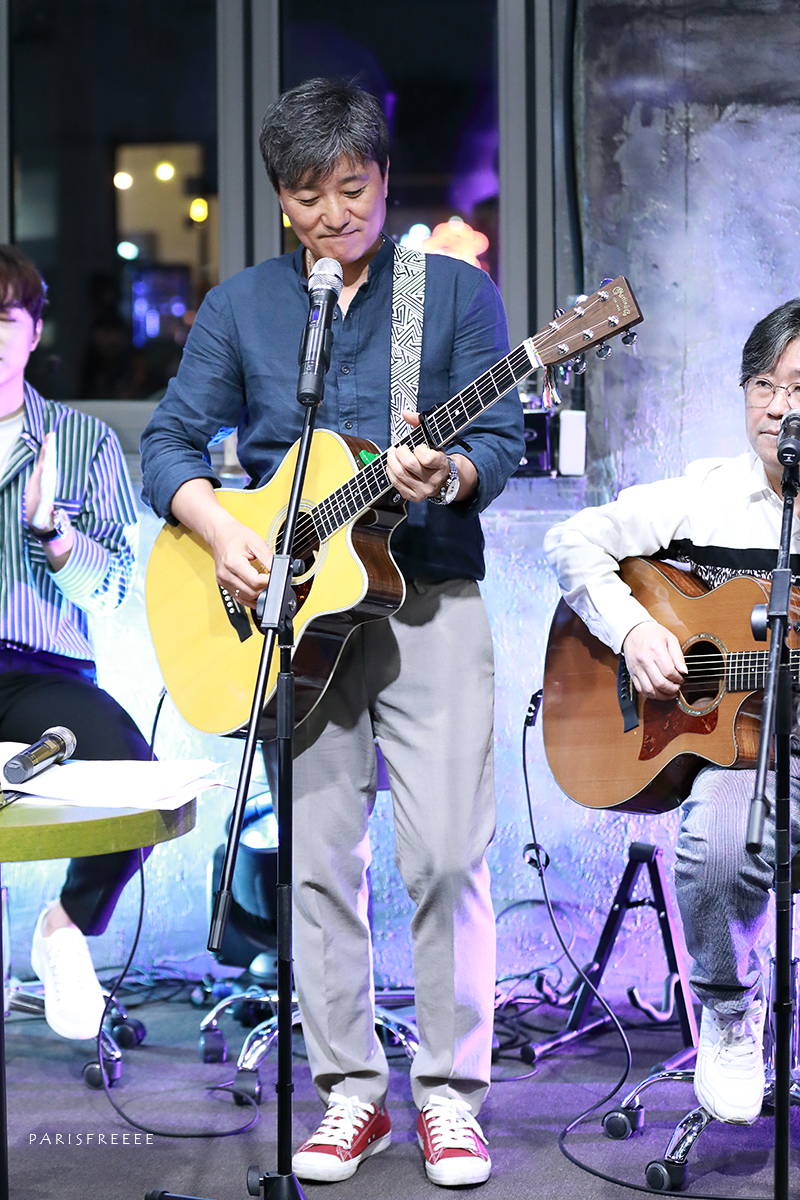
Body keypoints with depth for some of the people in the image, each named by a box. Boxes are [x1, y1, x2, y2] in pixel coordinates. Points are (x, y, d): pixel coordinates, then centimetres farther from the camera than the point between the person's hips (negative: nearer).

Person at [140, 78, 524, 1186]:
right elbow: (170, 443, 7)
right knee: (319, 861, 4)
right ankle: (352, 1091, 15)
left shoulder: (457, 290, 4)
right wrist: (221, 534, -12)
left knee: (448, 853, -7)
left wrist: (449, 476, -24)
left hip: (429, 603, -2)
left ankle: (451, 1093, 6)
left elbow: (501, 436, -2)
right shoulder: (240, 308, 9)